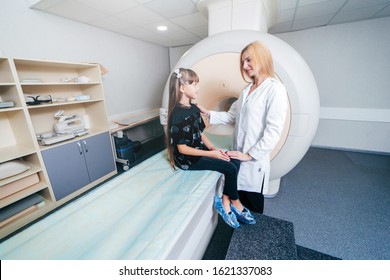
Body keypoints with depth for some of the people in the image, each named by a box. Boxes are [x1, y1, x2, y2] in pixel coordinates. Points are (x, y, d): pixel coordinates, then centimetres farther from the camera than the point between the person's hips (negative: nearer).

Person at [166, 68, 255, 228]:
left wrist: (214, 148, -6)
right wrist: (211, 154, -19)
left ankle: (224, 200, 5)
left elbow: (201, 134, 10)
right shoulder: (178, 115, -20)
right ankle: (235, 202, 14)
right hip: (188, 159, -8)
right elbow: (182, 149, -20)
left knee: (235, 162, -5)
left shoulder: (194, 108, 6)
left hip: (200, 150, 8)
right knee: (230, 168, -14)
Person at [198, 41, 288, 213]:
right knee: (240, 196, 20)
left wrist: (250, 155, -18)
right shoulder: (247, 89, 12)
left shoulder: (275, 89, -12)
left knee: (253, 203, 13)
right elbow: (231, 116, 11)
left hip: (255, 159, -6)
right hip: (239, 155, 7)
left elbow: (273, 131, -18)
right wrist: (208, 114, 2)